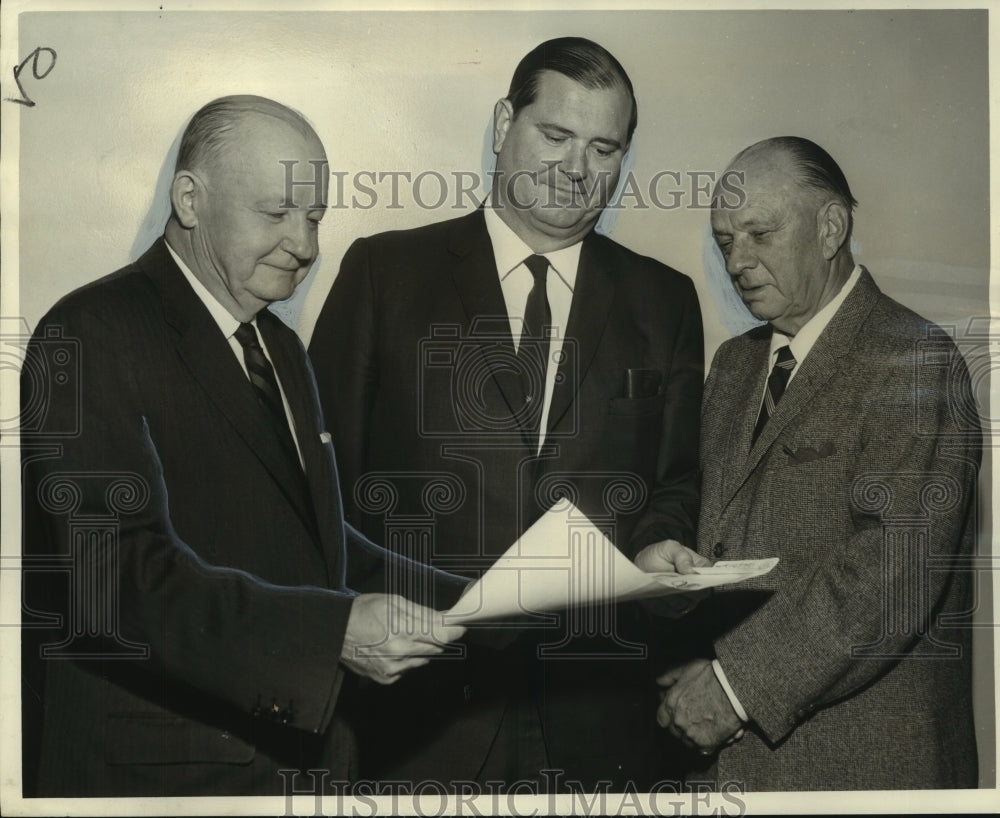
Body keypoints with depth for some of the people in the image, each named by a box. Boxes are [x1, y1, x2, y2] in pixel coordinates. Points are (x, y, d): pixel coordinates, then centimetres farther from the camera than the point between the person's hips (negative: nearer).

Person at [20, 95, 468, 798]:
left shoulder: (282, 350, 14)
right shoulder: (93, 335, -15)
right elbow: (123, 574, -25)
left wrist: (468, 603, 2)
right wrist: (332, 631, -33)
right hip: (156, 768, -8)